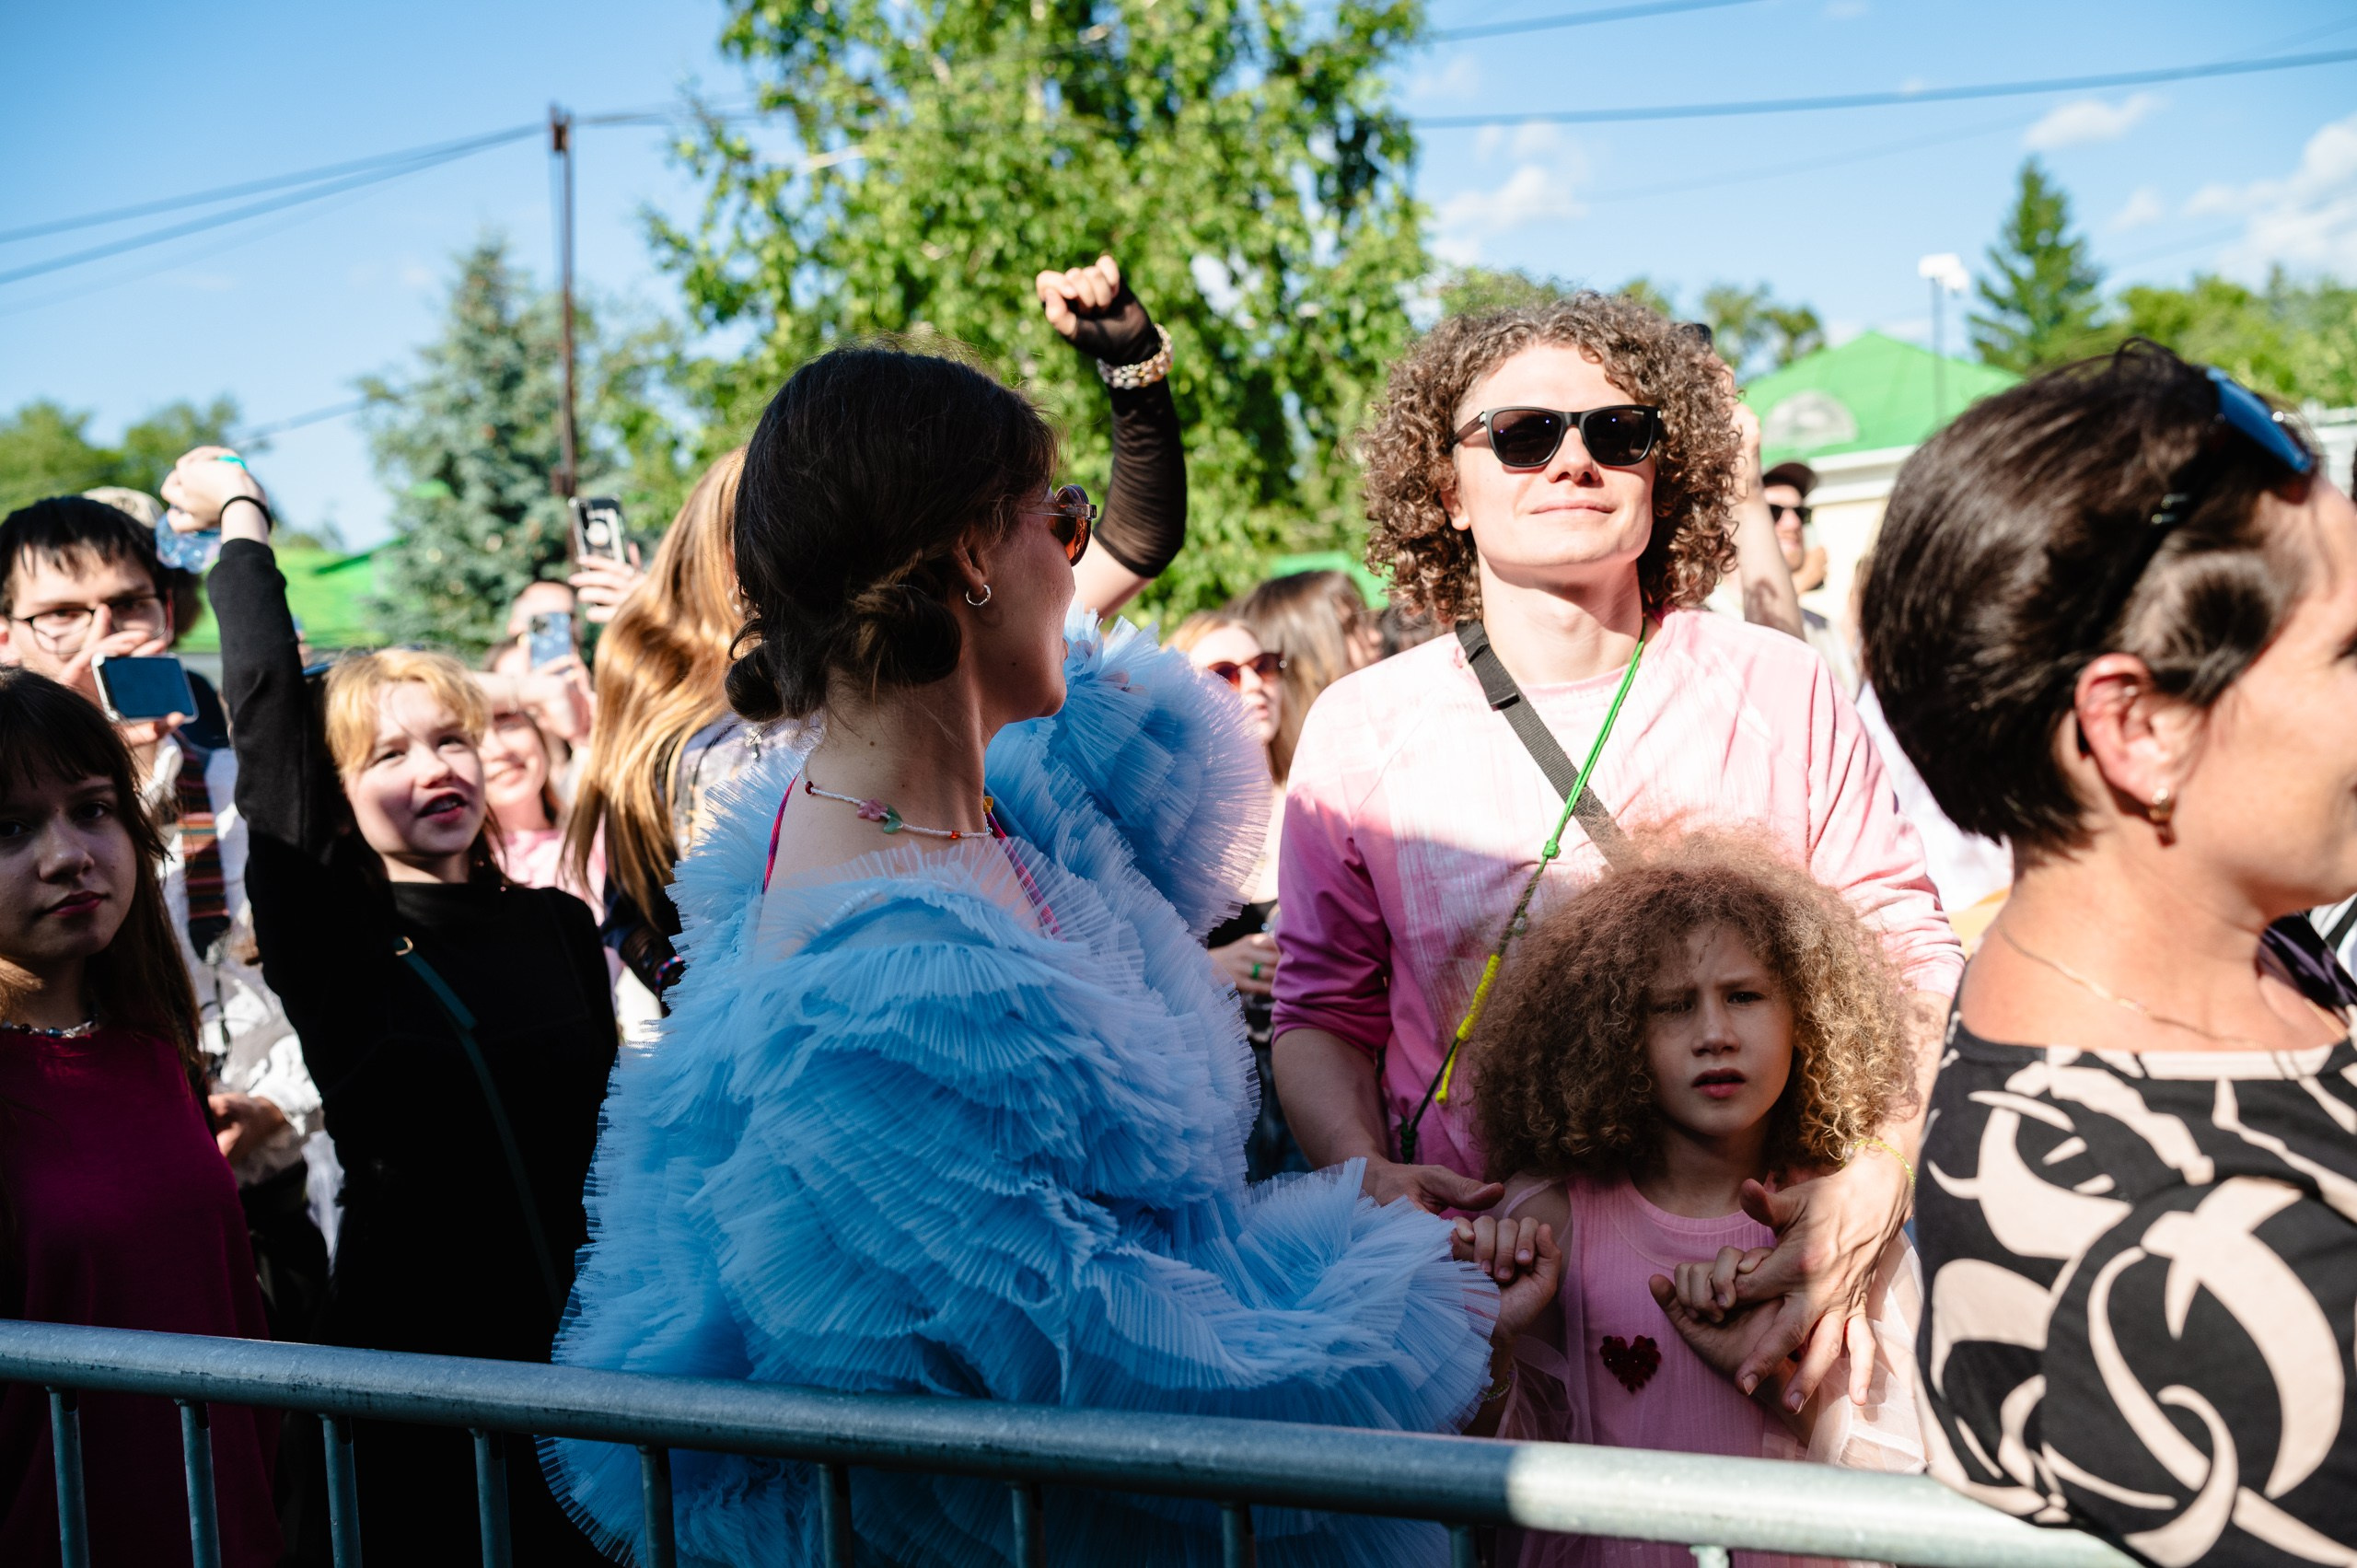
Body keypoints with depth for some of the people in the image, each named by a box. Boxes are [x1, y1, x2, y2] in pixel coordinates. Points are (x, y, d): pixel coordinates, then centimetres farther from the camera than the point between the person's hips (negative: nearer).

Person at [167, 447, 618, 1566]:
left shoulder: (559, 927, 5)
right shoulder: (326, 939, -5)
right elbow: (265, 711, -10)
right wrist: (239, 516, 0)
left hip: (578, 1351, 3)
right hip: (409, 1363, -3)